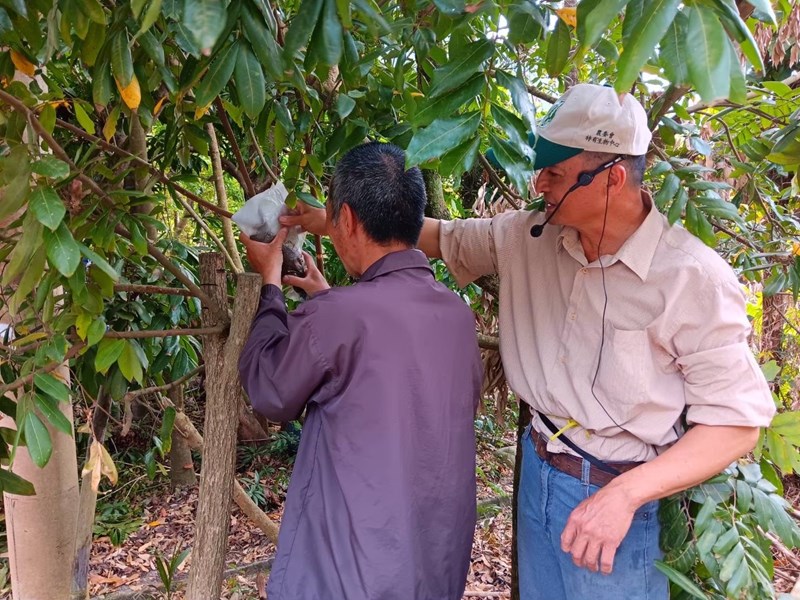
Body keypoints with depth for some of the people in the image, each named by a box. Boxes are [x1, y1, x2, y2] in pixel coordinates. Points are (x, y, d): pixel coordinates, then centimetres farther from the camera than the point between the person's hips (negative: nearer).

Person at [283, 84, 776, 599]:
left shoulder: (693, 277, -20)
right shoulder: (529, 238, -5)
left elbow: (737, 421, -16)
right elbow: (442, 238, 9)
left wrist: (623, 495, -26)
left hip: (619, 498, -5)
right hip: (537, 477, 5)